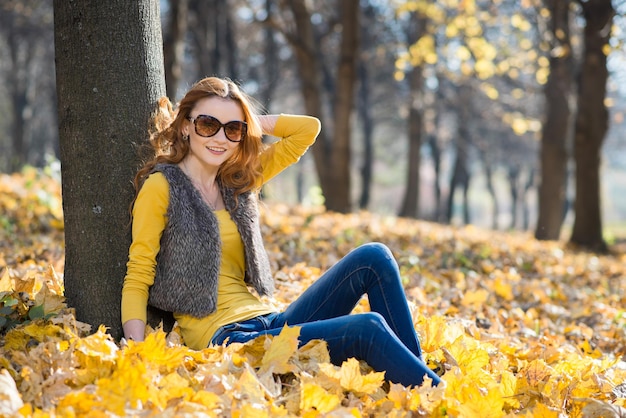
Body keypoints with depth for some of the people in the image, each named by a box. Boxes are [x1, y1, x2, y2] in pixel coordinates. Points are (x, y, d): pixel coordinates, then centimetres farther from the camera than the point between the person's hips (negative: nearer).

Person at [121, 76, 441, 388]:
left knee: (373, 257, -7)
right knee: (367, 328, -24)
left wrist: (251, 121, 9)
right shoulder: (161, 186, -3)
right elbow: (137, 278, -6)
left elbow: (308, 128, 18)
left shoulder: (239, 180, 15)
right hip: (222, 338, -7)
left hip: (269, 323, 8)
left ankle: (416, 372, -7)